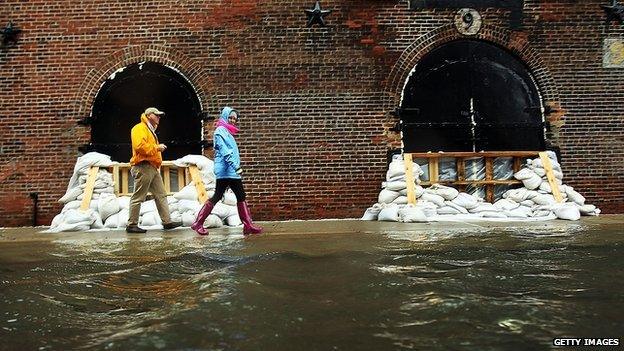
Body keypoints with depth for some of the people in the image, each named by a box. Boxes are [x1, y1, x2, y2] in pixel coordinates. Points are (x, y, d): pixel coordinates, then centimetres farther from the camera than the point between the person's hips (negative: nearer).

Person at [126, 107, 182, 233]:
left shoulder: (150, 130, 26)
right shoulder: (140, 128, -6)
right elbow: (139, 145, -22)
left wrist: (158, 148, 13)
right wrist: (157, 148, -15)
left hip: (152, 168, 10)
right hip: (143, 167, -10)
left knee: (161, 195, 7)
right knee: (138, 197, -6)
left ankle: (167, 222, 9)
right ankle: (132, 225, 0)